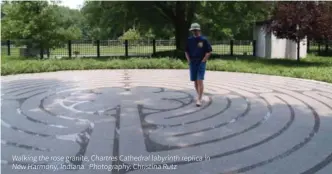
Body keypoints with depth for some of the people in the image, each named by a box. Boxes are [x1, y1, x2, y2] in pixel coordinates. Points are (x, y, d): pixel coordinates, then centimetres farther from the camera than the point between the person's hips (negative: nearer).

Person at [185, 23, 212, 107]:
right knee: (195, 81, 12)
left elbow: (209, 51, -2)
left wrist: (203, 60, -9)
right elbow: (186, 51, 15)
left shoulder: (203, 40, -5)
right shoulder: (189, 40, 5)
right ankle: (199, 95, 30)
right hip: (192, 63, 4)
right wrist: (189, 60, 4)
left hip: (201, 63, -4)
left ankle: (199, 99, -11)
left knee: (200, 81, -11)